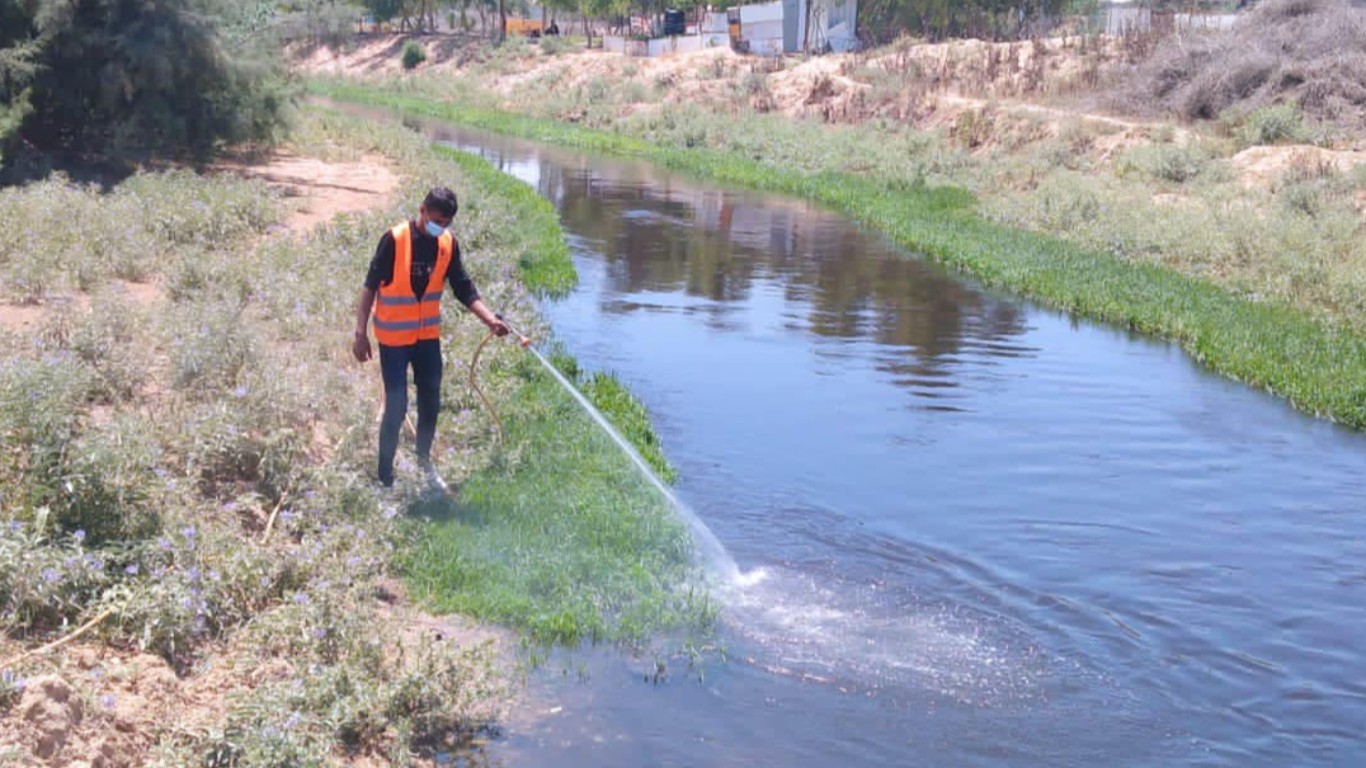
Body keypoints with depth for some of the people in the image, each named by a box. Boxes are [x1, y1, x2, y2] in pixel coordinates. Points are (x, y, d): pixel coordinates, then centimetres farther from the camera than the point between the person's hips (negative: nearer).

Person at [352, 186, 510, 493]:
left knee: (431, 402, 13)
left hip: (428, 336, 5)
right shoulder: (395, 239, -18)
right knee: (396, 406, -2)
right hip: (394, 338, -5)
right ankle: (385, 475, 12)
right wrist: (361, 333, -14)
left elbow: (464, 288, 0)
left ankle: (425, 462, 35)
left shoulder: (449, 244, -4)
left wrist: (491, 319, -14)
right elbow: (370, 287, -13)